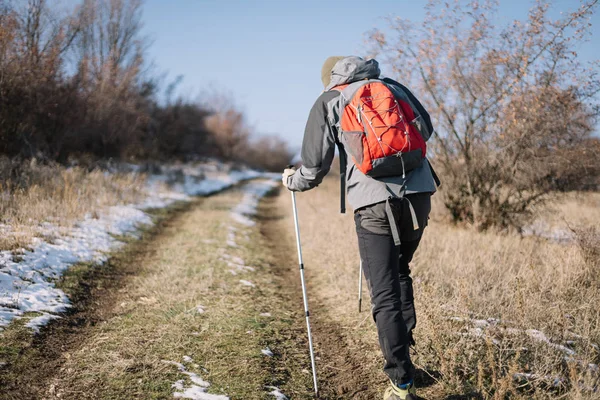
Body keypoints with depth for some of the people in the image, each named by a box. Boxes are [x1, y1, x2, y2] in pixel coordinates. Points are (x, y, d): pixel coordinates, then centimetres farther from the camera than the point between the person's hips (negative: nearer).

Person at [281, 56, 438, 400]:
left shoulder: (328, 102, 9)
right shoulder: (393, 86, 17)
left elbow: (315, 168, 8)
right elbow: (427, 127, 26)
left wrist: (292, 181, 28)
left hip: (374, 201, -4)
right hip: (419, 193, 4)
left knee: (384, 294, 0)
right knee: (400, 272, 24)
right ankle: (403, 352, 29)